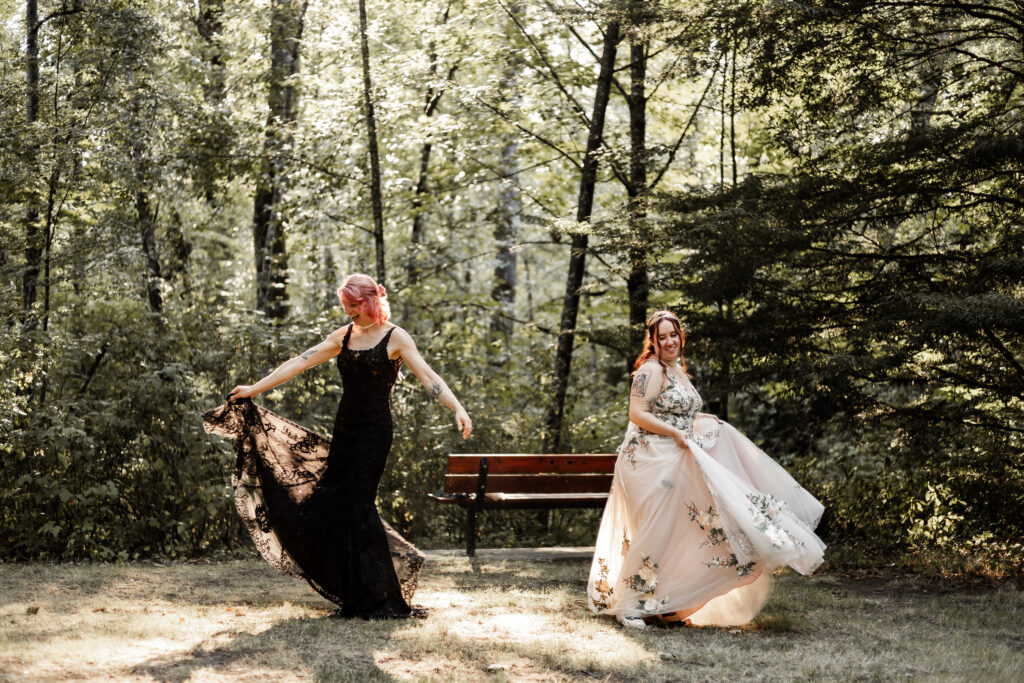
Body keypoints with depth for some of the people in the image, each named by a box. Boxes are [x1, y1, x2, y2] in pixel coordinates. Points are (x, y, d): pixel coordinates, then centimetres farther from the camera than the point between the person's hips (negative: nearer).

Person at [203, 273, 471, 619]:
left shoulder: (394, 337, -6)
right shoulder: (343, 337, 11)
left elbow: (427, 376, -15)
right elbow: (299, 363, 11)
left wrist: (458, 409, -28)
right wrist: (254, 388, 9)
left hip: (374, 431, -6)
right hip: (345, 429, 6)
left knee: (357, 503, -10)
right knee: (333, 503, 4)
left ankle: (377, 598, -3)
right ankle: (356, 596, 14)